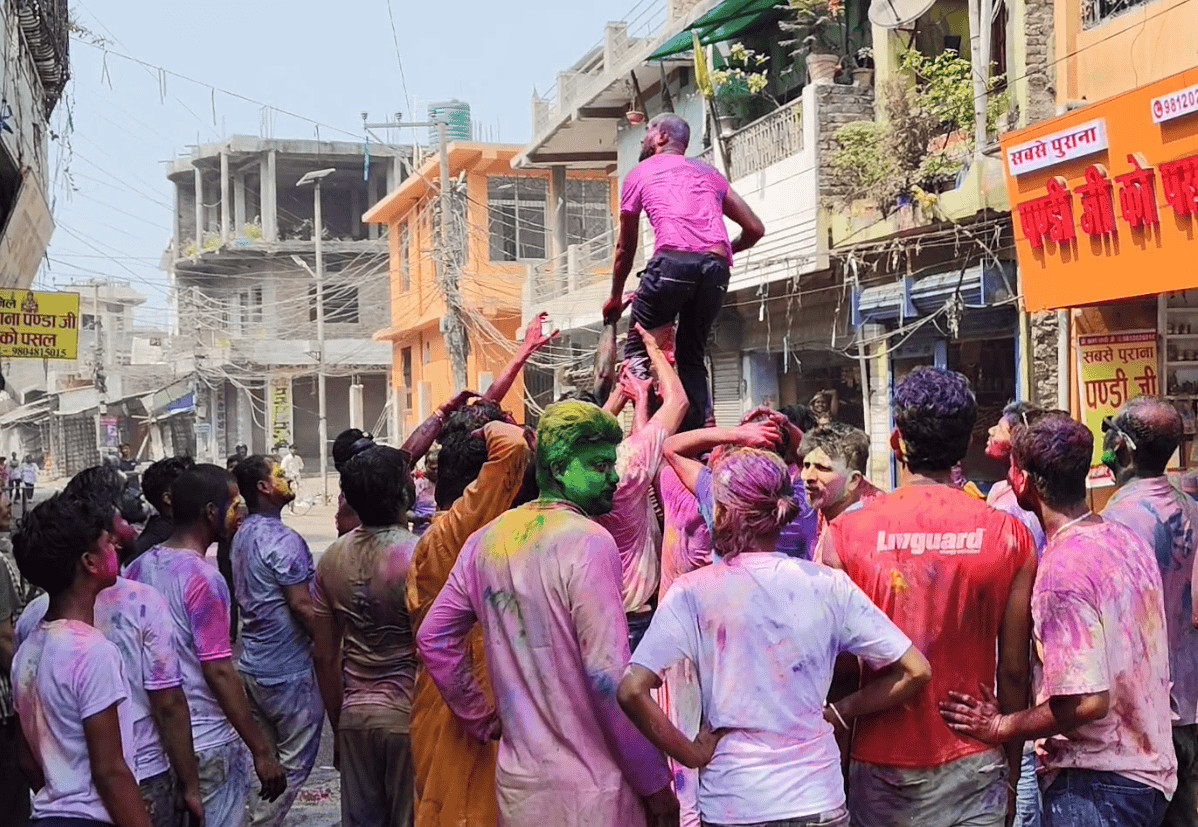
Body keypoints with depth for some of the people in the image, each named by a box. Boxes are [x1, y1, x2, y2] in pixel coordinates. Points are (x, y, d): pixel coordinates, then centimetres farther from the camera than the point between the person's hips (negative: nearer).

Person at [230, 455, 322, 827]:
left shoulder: (241, 536, 10)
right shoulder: (284, 540, -19)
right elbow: (302, 605, -22)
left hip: (252, 666, 9)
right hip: (288, 670, -9)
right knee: (295, 763, 1)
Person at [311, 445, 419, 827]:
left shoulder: (333, 558, 1)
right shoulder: (419, 555, -16)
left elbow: (325, 656, 7)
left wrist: (338, 724, 17)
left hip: (355, 714, 5)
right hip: (409, 713, -5)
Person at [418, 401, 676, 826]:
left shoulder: (486, 541, 6)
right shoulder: (589, 542, -15)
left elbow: (433, 639, 12)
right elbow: (609, 674, -19)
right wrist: (654, 782, -11)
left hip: (516, 782, 7)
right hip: (589, 790, -7)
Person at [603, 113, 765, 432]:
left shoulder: (641, 172, 21)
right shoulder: (709, 173, 30)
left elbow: (625, 247, 26)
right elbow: (755, 229, 26)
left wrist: (615, 298, 39)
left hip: (673, 261, -4)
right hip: (716, 267, 4)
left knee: (637, 348, 5)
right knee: (692, 356, 15)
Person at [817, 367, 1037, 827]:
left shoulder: (844, 534, -9)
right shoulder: (1010, 536, -6)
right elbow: (1014, 669, -2)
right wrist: (1012, 767, 12)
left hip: (880, 765, 0)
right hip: (970, 767, 0)